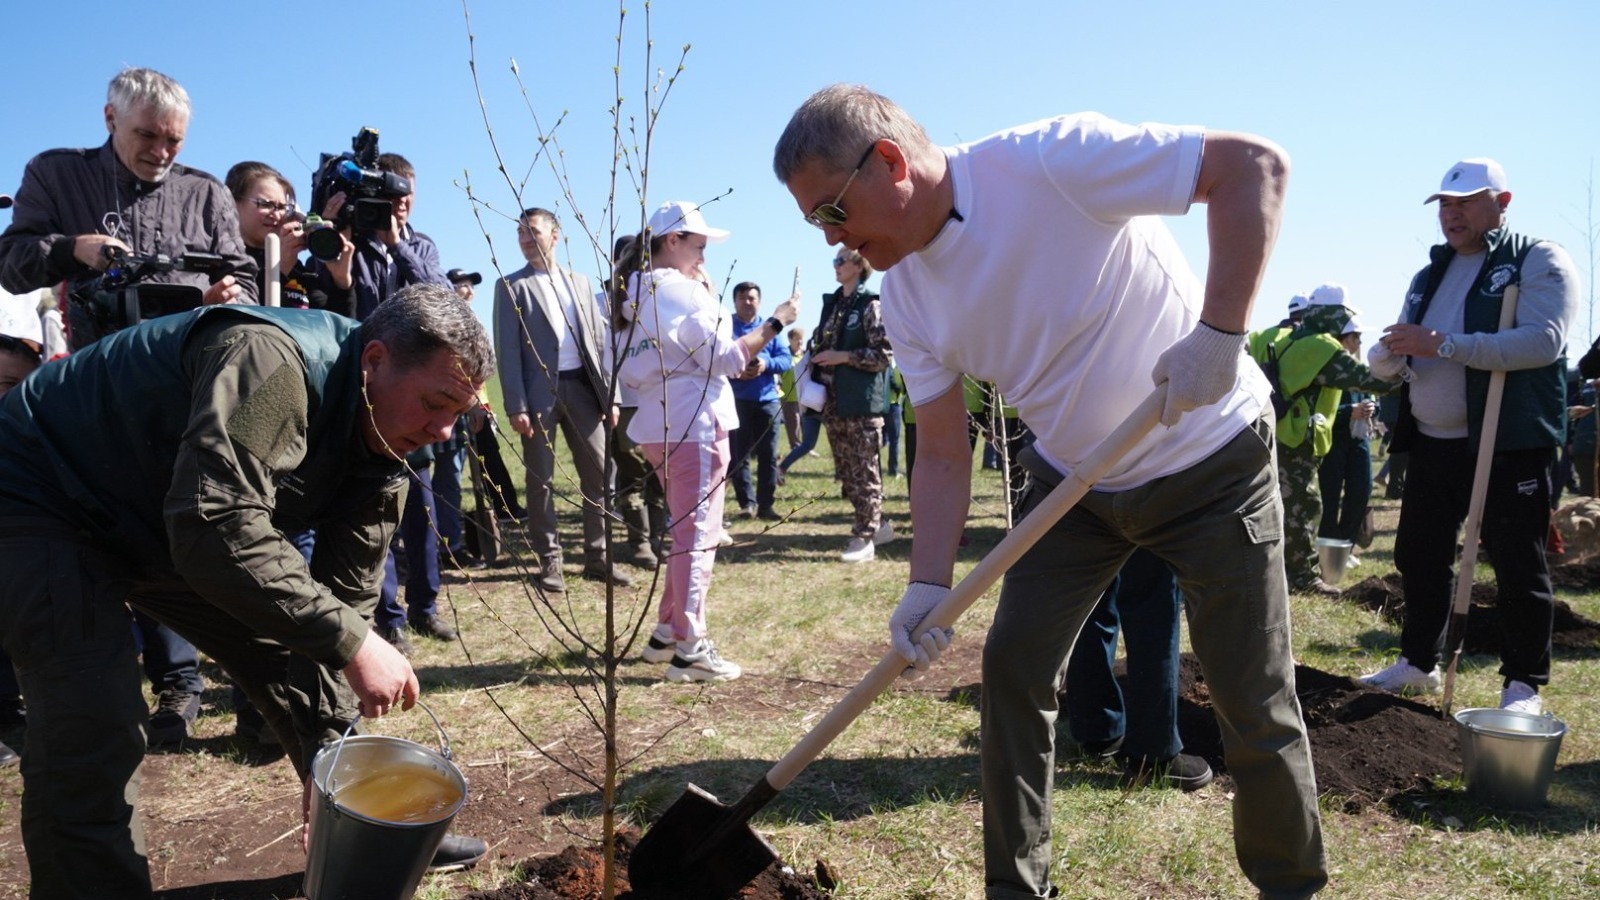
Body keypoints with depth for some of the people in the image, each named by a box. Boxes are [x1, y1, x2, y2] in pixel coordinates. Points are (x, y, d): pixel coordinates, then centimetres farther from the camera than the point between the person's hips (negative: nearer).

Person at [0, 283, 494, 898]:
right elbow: (216, 527, -47)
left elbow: (346, 593, -6)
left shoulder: (381, 434, -10)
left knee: (302, 659, 6)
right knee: (94, 732, -20)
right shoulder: (272, 363, -37)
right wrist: (348, 641, -43)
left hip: (174, 534, 8)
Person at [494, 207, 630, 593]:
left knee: (599, 474, 4)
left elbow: (600, 339, 12)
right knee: (541, 480, 2)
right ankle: (550, 561, 11)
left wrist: (610, 394, 3)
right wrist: (516, 406, -13)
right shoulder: (510, 286, 4)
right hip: (540, 390, -3)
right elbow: (507, 350, -4)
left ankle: (598, 557, 14)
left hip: (581, 387, 3)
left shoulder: (580, 282, 15)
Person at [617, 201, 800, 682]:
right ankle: (690, 648, -2)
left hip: (658, 426, 9)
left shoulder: (634, 294, 15)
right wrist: (776, 322, -9)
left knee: (686, 531, 18)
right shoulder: (681, 290, -12)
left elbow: (628, 372, 17)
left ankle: (667, 632, 23)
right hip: (694, 424, -9)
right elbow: (726, 358, -15)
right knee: (697, 535, -5)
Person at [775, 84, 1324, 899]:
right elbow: (943, 455, -3)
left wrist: (1219, 333, -34)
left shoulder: (1051, 160, -25)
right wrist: (929, 585, -13)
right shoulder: (906, 298, -6)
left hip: (1212, 464, -5)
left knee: (1254, 707, 1)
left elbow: (1254, 164, -24)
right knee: (1012, 666, 1)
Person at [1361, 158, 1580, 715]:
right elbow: (1387, 360, 14)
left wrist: (1442, 344, -27)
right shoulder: (1429, 276, 16)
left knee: (1518, 567, 2)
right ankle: (1418, 663, 27)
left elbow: (1544, 340, -22)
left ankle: (1524, 685, 13)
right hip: (1431, 444, 7)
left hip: (1509, 446, -7)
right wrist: (1391, 354, -11)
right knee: (1419, 558, 13)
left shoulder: (1540, 261, -5)